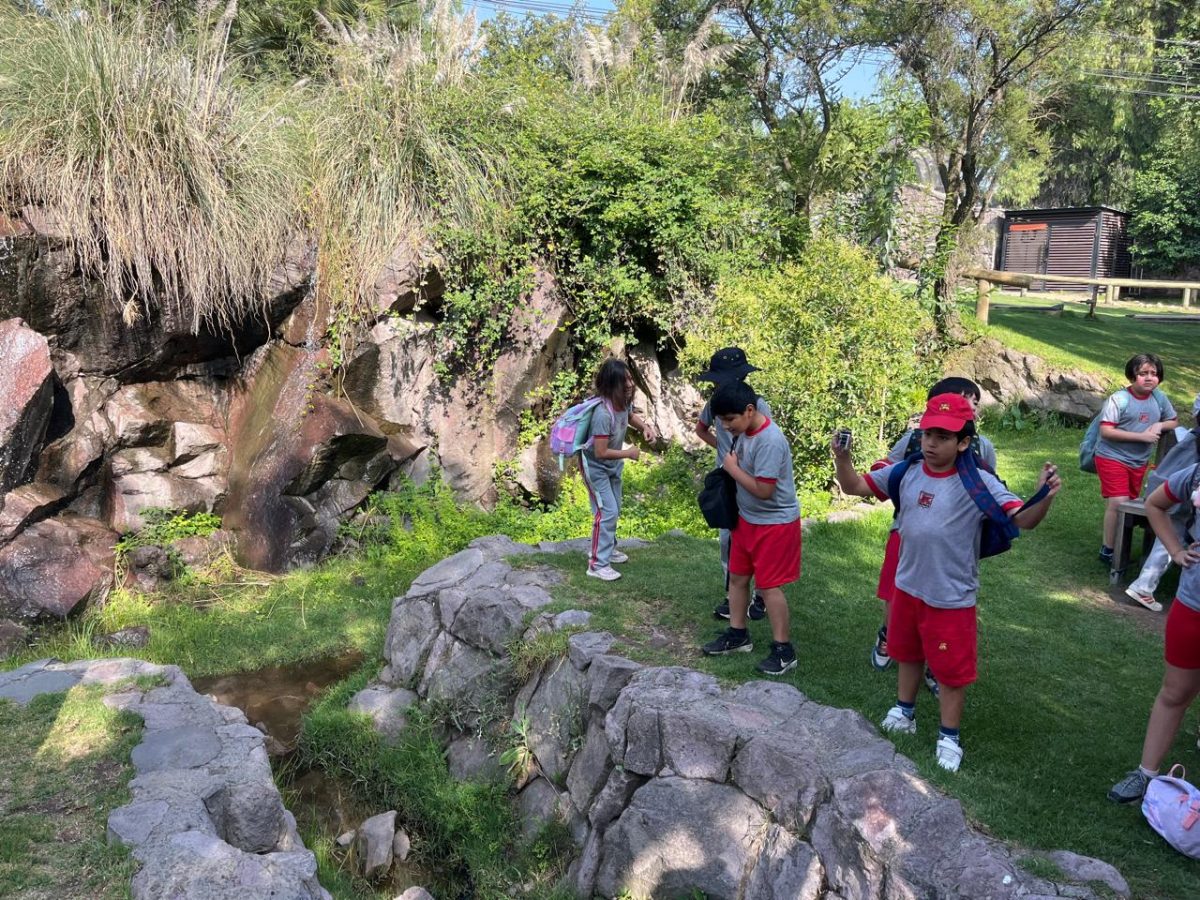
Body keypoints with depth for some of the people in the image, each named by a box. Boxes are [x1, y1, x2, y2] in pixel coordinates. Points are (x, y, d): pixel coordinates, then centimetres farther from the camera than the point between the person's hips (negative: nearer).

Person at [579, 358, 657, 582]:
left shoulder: (624, 401, -14)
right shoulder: (603, 414, -37)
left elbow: (631, 416, 13)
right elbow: (600, 453, -33)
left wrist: (645, 426, -7)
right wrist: (628, 453, -20)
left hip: (613, 463, 8)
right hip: (595, 466, -8)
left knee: (614, 509, 20)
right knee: (607, 512, -8)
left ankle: (607, 548, 40)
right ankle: (598, 564, 3)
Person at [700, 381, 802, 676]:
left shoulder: (770, 441, -27)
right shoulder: (744, 432, -1)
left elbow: (763, 490, -28)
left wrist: (732, 468, -18)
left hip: (774, 523, -9)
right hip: (747, 518, 9)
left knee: (769, 586, -2)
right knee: (737, 577, 16)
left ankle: (784, 650, 10)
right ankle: (738, 635, 31)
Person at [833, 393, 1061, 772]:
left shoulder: (979, 483, -18)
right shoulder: (906, 472, -6)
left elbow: (1023, 519, -24)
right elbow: (856, 487, 2)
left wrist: (1044, 496, -44)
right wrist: (842, 458, -16)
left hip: (952, 597, -5)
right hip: (908, 587, 5)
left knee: (952, 669, 10)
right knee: (908, 654, 25)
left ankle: (949, 737, 31)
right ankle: (904, 713, 48)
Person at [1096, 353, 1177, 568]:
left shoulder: (1159, 398, 3)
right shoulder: (1119, 399, -16)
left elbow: (1174, 421, 18)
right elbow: (1106, 431, -20)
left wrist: (1160, 425, -6)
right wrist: (1141, 436, -21)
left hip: (1139, 461, 6)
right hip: (1112, 457, -6)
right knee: (1118, 503, -15)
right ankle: (1108, 550, -4)